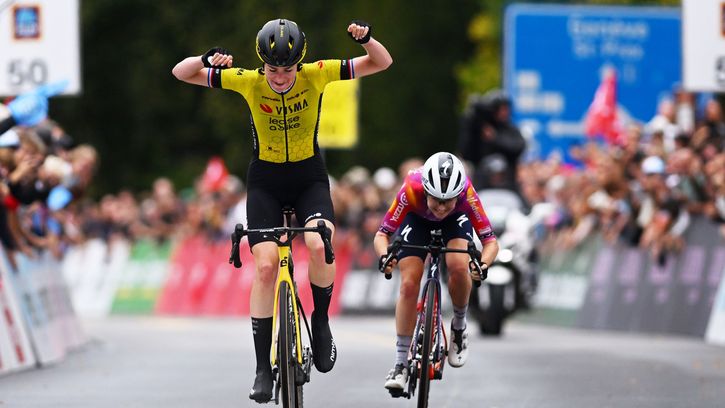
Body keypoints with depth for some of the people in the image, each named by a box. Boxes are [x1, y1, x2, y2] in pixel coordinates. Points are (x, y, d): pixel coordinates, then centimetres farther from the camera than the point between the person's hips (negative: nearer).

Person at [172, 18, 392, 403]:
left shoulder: (316, 75, -16)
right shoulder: (248, 81, -16)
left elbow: (382, 63, -11)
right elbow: (182, 72, -12)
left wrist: (366, 38, -32)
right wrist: (208, 59, -33)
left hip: (309, 178, 0)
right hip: (265, 180, 0)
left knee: (319, 246, -28)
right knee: (265, 266, -13)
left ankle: (321, 321, 0)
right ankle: (263, 367, -3)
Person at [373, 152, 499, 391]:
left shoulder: (466, 194, -39)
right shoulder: (411, 190, -40)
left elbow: (491, 241, -33)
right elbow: (381, 235, -32)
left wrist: (483, 263, -54)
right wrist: (384, 256, -54)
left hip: (456, 219, 0)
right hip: (417, 218, 0)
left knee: (458, 266, -28)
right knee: (409, 284, -14)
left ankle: (459, 327, 0)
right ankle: (401, 363, -4)